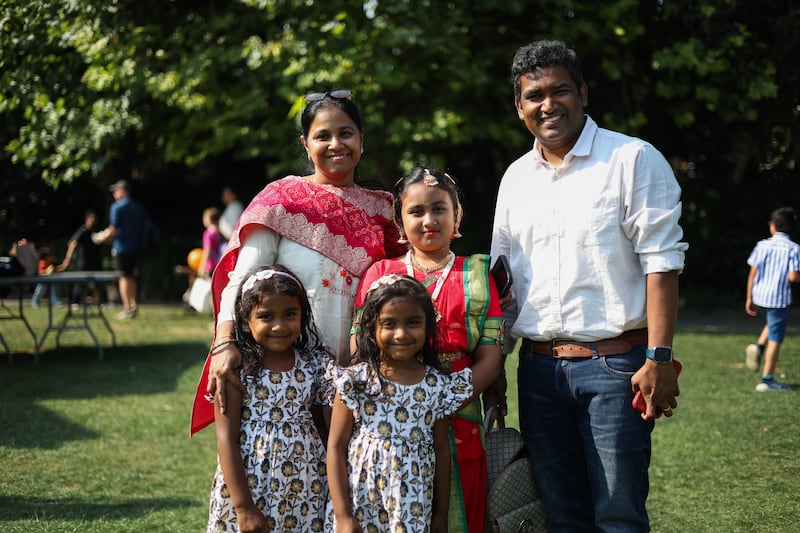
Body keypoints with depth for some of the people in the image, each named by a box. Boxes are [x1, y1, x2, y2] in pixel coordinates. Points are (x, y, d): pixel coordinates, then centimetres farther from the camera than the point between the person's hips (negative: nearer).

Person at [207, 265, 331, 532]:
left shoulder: (314, 365, 0)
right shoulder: (238, 367, -10)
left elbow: (325, 429, 8)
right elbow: (226, 439, -11)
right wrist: (243, 507, -14)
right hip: (248, 487, -3)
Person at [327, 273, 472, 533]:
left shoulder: (438, 386, -2)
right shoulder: (356, 381, -8)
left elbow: (442, 451, 6)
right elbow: (336, 447, -6)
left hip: (414, 511, 2)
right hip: (359, 506, -1)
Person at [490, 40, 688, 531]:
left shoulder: (633, 159, -3)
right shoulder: (516, 177, 14)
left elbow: (661, 263, -9)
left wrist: (659, 358, -16)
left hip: (614, 363, -5)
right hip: (538, 368, 5)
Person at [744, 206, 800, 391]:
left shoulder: (762, 245, 0)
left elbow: (753, 273, 1)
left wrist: (749, 298, 8)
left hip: (759, 297, 4)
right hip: (779, 298, -4)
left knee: (772, 323, 32)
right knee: (775, 339, 4)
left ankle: (758, 347, 9)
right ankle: (767, 380, 7)